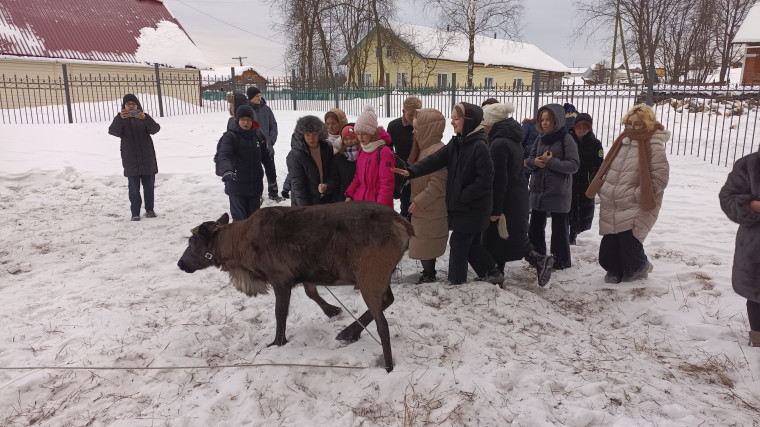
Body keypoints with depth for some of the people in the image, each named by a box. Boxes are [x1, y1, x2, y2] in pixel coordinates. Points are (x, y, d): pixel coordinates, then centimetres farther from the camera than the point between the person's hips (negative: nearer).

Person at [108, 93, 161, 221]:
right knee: (134, 188, 0)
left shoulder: (144, 118, 5)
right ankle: (135, 213, 5)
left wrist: (145, 118, -32)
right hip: (130, 160, -1)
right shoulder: (121, 120, 3)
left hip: (147, 158, 1)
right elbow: (113, 131, -16)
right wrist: (119, 118, -34)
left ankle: (149, 210, 19)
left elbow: (155, 129, -13)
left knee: (149, 186, 8)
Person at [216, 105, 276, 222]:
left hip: (255, 185, 4)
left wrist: (272, 174, 22)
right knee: (239, 218, -1)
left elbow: (266, 157, 17)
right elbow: (224, 155, -25)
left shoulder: (258, 136, 6)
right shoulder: (230, 136, -9)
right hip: (236, 185, -4)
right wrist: (227, 170, -44)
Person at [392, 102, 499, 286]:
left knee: (458, 243, 1)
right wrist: (412, 171, -17)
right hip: (459, 206, 8)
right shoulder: (456, 143, 7)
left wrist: (463, 196, -17)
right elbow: (436, 160, -3)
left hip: (473, 208, -8)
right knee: (472, 243, 17)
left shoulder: (479, 146, -17)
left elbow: (485, 178, -20)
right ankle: (492, 273, 31)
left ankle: (456, 281, 16)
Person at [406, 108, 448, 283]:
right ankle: (428, 272, 31)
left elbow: (438, 183, -25)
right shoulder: (425, 148, 11)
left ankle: (428, 276, 14)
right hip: (423, 209, 10)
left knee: (425, 244, 0)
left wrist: (419, 201, -22)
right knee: (425, 243, 18)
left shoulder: (437, 151, -22)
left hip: (430, 211, -10)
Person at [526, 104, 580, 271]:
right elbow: (530, 158, 12)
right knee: (536, 225, 13)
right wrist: (535, 161, -11)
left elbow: (574, 165, -14)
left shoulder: (566, 139, -9)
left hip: (558, 192, -6)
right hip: (538, 190, 6)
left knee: (559, 226, 5)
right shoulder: (540, 138, 8)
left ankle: (561, 261, 18)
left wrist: (551, 161, -20)